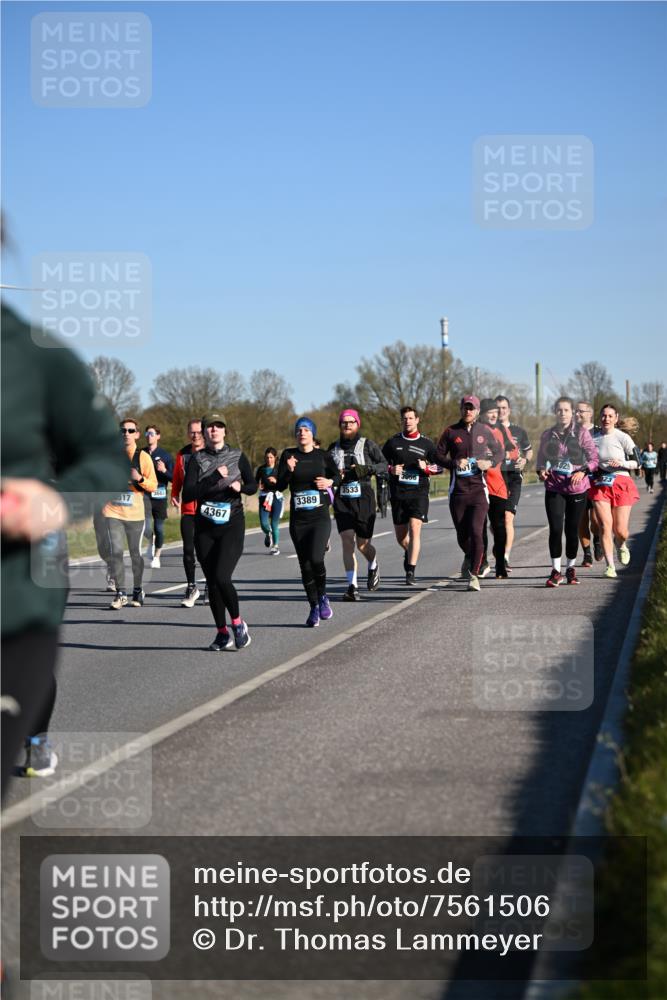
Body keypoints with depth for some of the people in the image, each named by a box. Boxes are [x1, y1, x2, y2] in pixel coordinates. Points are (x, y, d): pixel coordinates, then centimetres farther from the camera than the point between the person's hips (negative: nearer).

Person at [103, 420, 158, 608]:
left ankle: (138, 591, 21)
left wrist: (140, 479, -18)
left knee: (136, 553, 5)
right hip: (113, 511, 1)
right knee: (115, 551, -8)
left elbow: (153, 486, 0)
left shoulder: (143, 457, 1)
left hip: (135, 512, -1)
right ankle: (120, 593, -2)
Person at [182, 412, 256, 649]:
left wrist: (240, 487, -8)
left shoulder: (237, 456, 3)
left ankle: (237, 622, 4)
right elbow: (187, 494, -11)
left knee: (221, 577, -18)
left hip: (232, 525, -2)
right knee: (211, 582, 5)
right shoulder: (196, 458, 0)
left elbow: (253, 486, 14)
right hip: (204, 528, 2)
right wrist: (214, 478, -19)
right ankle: (222, 633, 19)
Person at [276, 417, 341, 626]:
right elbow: (280, 485, -2)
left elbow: (337, 476, 18)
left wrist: (329, 482, -4)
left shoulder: (323, 456, 2)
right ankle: (314, 607, 19)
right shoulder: (288, 455, 3)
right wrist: (289, 471, -20)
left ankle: (323, 596, 5)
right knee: (305, 564, 5)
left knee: (316, 558, -20)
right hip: (298, 520, 2)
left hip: (320, 516, -2)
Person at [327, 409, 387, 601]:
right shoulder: (334, 448, 12)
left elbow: (383, 465, -1)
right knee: (347, 542, -10)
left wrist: (367, 468, -18)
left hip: (363, 498, -2)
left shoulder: (367, 444, 1)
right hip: (342, 500, 2)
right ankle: (352, 586, -9)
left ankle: (373, 567, 37)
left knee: (363, 544, 2)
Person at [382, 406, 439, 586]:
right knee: (400, 536, 8)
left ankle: (411, 572, -17)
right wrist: (390, 469, -4)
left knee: (414, 529, -18)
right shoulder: (392, 442, 9)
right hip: (397, 494, 2)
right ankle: (409, 552, 43)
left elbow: (440, 466, 12)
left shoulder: (426, 443, 6)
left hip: (419, 492, -2)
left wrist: (426, 468, -8)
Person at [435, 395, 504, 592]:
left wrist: (490, 462, -4)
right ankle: (469, 557, 41)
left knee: (476, 531, -15)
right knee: (462, 534, 8)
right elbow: (438, 456, 7)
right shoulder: (450, 432, 6)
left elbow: (500, 452, 17)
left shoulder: (485, 431, 8)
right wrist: (454, 463, -11)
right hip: (458, 490, 1)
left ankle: (473, 575, -9)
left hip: (479, 489, -1)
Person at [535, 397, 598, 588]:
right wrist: (541, 470, -6)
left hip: (577, 488, -1)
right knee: (555, 528, -10)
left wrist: (583, 471, -17)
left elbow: (594, 458, -1)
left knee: (572, 529, 6)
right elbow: (540, 459, 15)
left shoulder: (581, 433, -2)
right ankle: (556, 570, -1)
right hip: (554, 488, 1)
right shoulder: (548, 435, 5)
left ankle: (571, 568, 23)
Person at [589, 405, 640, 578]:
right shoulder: (592, 438, 4)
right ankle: (610, 566, -6)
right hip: (599, 485, 2)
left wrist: (622, 463, -19)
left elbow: (637, 462, -2)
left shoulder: (623, 438, -6)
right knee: (605, 525, -12)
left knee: (620, 530, -1)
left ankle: (622, 546, 36)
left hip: (621, 484, -2)